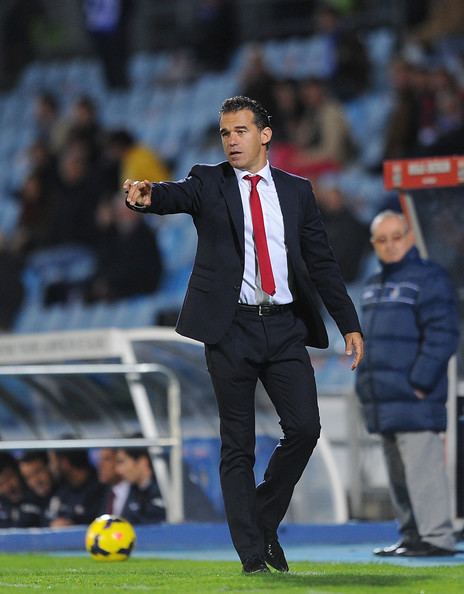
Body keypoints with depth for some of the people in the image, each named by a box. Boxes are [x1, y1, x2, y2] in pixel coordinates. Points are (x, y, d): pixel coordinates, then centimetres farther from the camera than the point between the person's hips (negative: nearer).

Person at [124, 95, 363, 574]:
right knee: (237, 445, 0)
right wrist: (149, 197, -41)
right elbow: (178, 195, -17)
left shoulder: (296, 191, 12)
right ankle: (253, 557, 3)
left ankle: (265, 521, 13)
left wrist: (350, 324, 9)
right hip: (231, 327, -2)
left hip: (285, 326, 2)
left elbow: (321, 262, 14)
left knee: (304, 428, -9)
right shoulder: (209, 183, 5)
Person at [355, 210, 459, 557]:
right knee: (398, 474, 12)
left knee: (421, 466, -12)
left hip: (414, 399, -9)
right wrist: (365, 381, 17)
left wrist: (419, 382, -17)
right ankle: (412, 535, 18)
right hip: (384, 401, 9)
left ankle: (436, 537, -10)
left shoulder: (428, 279, -7)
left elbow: (442, 335, -14)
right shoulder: (375, 286, 19)